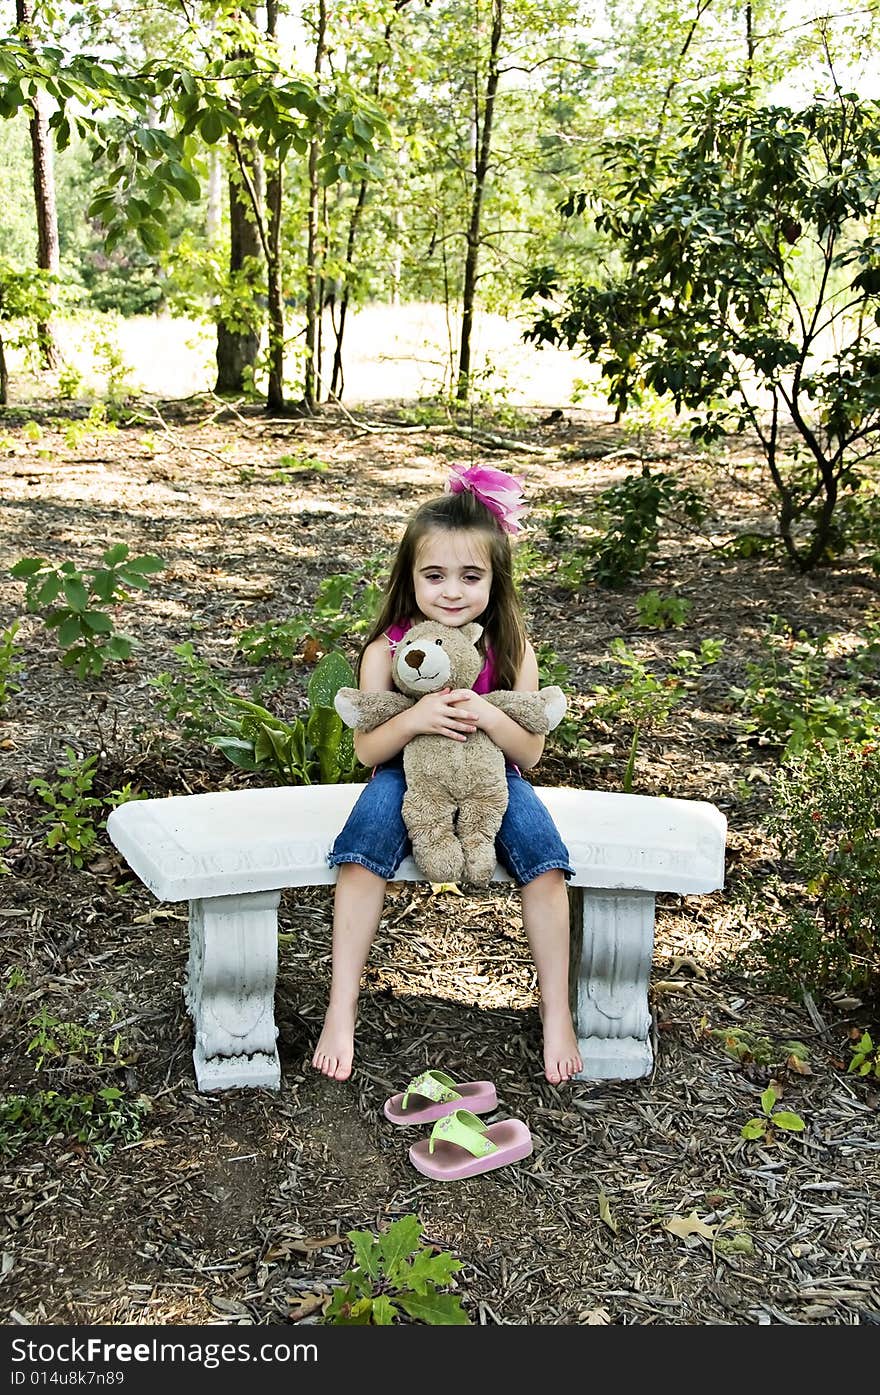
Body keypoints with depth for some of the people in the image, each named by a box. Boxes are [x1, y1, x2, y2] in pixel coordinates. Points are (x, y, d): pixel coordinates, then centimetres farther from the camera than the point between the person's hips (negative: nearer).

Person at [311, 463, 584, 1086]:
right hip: (409, 776, 0)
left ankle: (557, 1013, -11)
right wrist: (413, 719, -30)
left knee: (545, 860, -26)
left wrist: (487, 714, -28)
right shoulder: (387, 650, -10)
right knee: (362, 856, -30)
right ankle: (341, 1010, -20)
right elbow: (366, 748, -9)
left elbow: (529, 752, -7)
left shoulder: (511, 651, -8)